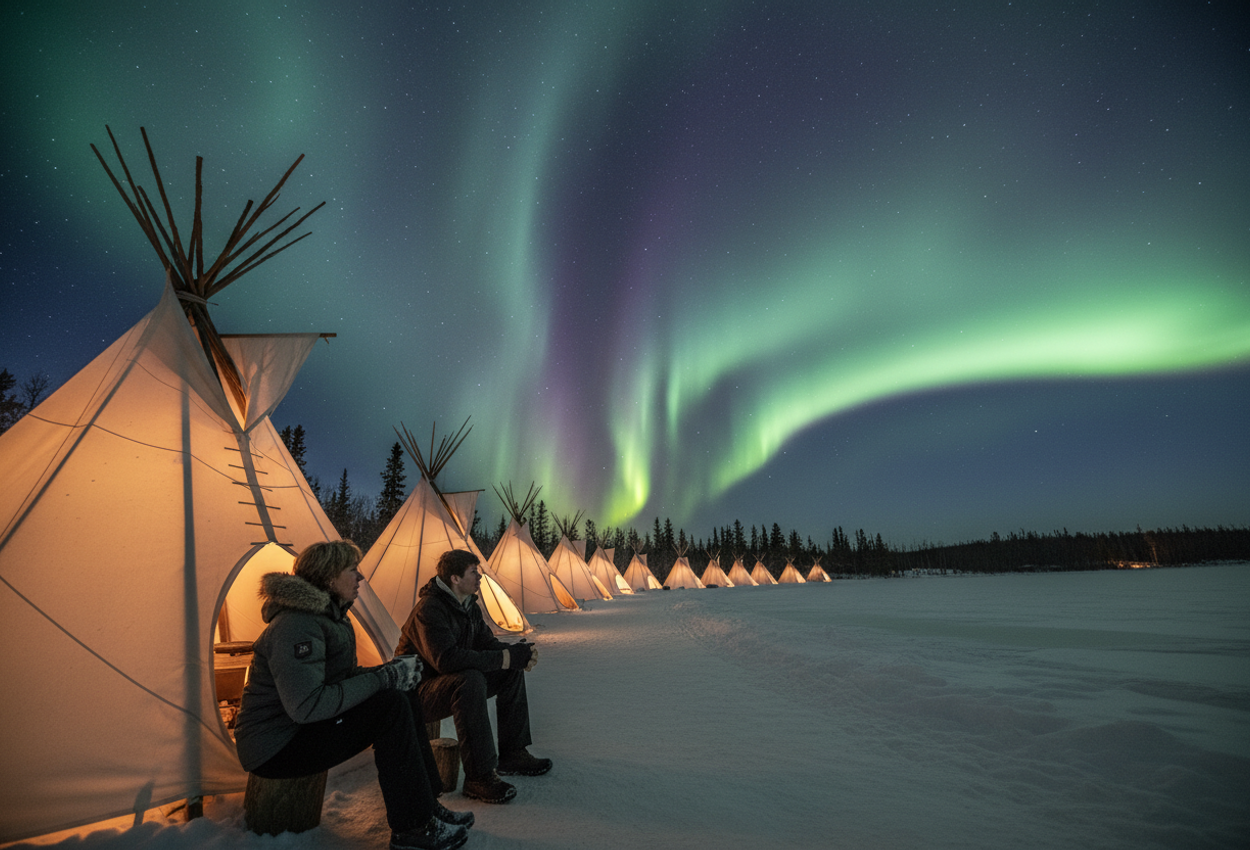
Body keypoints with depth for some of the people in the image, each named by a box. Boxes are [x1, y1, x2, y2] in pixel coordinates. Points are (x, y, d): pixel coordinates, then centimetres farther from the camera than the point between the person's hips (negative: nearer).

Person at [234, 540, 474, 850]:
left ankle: (426, 805, 6)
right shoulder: (296, 626, -25)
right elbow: (307, 705, -33)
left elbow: (344, 676, 15)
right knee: (390, 707, -23)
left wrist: (388, 671, -4)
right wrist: (384, 678, -27)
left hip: (302, 729, 10)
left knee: (407, 703, -1)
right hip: (275, 748, -10)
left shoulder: (331, 616, 8)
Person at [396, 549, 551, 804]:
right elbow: (447, 659, -37)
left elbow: (488, 643, 6)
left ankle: (511, 754, 5)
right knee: (470, 680, -37)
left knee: (512, 671, -3)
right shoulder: (429, 609, -26)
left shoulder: (468, 606, 4)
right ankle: (479, 778, -28)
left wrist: (518, 652, -16)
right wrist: (503, 658, -32)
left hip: (453, 682, 9)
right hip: (419, 691, -9)